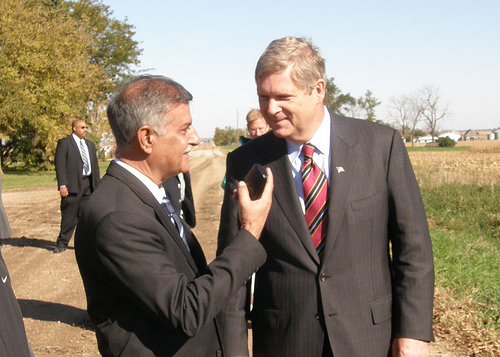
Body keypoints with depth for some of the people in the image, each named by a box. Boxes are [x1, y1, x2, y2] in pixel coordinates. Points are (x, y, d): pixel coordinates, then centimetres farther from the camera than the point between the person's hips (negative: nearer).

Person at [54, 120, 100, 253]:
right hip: (72, 185, -5)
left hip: (88, 184, 5)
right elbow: (60, 165, -7)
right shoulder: (64, 143, 0)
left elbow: (95, 166, 20)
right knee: (69, 216, -1)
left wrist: (98, 185, 14)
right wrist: (62, 185, -15)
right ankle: (62, 243, 10)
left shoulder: (90, 145, 19)